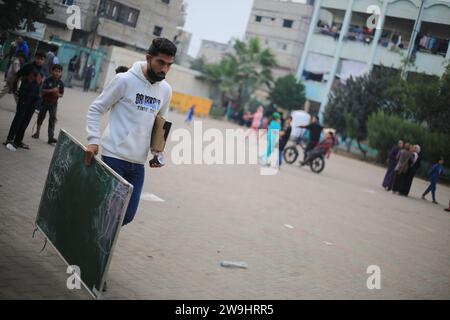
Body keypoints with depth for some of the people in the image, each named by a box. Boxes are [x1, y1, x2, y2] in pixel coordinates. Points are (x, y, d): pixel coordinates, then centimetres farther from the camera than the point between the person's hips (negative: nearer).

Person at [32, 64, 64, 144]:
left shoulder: (60, 83, -1)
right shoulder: (48, 80, -8)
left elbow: (61, 94, 5)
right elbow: (42, 90, -13)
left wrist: (58, 94, -17)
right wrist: (51, 90, -25)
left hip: (53, 103, 1)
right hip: (45, 101, 0)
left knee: (53, 118, -9)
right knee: (41, 116, 13)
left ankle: (51, 137, -12)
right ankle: (37, 132, 33)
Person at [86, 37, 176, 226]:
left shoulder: (166, 90, 7)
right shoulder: (125, 80, -9)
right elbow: (95, 109, -4)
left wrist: (157, 151, 9)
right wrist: (93, 140, -15)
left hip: (138, 164, 5)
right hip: (114, 157, -5)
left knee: (127, 215, 7)